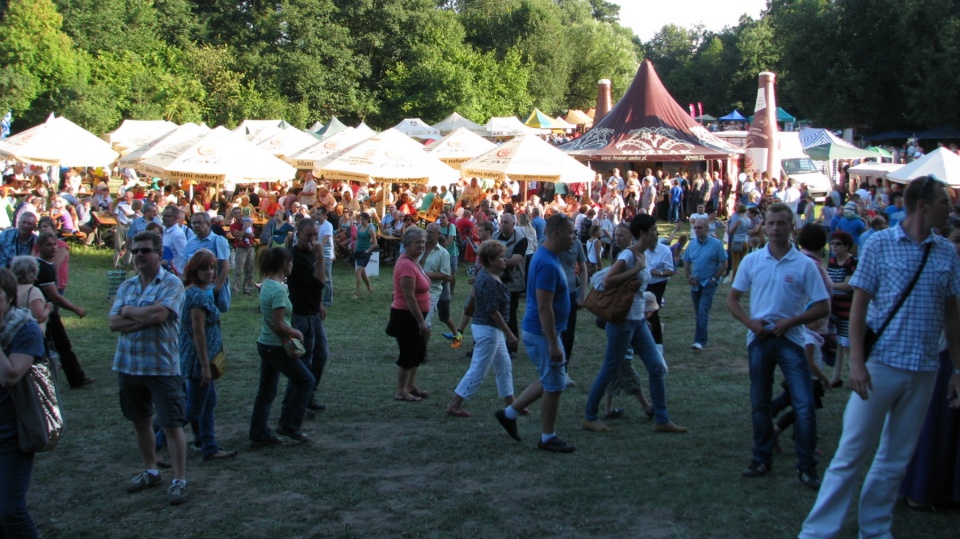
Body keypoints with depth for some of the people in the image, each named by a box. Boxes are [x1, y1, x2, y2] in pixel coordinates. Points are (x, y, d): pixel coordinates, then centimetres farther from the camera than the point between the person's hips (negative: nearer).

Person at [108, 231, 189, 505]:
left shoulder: (172, 283, -8)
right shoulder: (126, 286, 9)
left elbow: (159, 313, -23)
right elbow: (114, 323, -2)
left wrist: (129, 311, -7)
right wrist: (145, 318, -16)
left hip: (162, 367, -6)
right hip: (129, 366, 6)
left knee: (172, 425, -3)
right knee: (140, 422, 17)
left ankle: (180, 480, 5)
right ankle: (150, 471, 33)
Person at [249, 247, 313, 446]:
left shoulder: (266, 285, 7)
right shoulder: (279, 290, -21)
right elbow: (279, 325, -24)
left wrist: (290, 332, 7)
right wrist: (297, 333, -9)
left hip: (265, 344, 9)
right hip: (277, 347, -9)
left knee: (266, 392, 15)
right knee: (306, 381, 6)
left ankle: (259, 435, 20)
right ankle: (289, 425, 9)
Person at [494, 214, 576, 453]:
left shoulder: (546, 256, 9)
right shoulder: (547, 264, -23)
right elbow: (544, 308, -25)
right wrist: (554, 344, -24)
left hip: (537, 331, 10)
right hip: (543, 334, -10)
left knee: (549, 382, 19)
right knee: (554, 385, 2)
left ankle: (509, 413, 26)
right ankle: (548, 438, 14)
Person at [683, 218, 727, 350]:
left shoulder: (716, 244, -9)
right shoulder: (692, 244, 5)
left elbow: (724, 265, -6)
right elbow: (686, 263, 13)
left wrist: (714, 279, -10)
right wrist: (688, 277, -2)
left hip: (709, 284, -5)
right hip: (695, 284, 5)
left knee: (703, 312, -14)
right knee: (698, 312, 14)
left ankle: (700, 341, -16)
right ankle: (704, 329, 31)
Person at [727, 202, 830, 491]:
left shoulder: (804, 264, -5)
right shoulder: (751, 261, 3)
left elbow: (822, 307, -4)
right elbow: (732, 299, 8)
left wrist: (790, 321, -15)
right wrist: (749, 321, -9)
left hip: (790, 339, -3)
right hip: (759, 338, 3)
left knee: (804, 405, -8)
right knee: (760, 403, 11)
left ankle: (807, 466, 2)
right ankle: (762, 458, 24)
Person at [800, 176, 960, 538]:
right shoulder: (880, 244, -5)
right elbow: (858, 306, -5)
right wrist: (856, 362, -12)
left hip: (924, 371, 4)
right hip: (880, 365, -4)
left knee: (896, 459, 12)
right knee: (851, 453, -1)